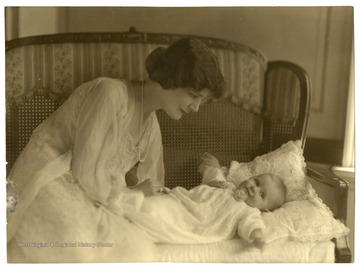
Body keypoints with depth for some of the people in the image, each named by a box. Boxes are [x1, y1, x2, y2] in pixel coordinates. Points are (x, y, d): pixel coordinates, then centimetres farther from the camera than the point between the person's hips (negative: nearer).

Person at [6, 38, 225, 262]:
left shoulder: (151, 126, 5)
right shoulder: (111, 92, -20)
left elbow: (146, 184, 16)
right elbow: (87, 172, -20)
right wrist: (133, 197, -8)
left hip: (86, 200, 7)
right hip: (50, 187, -7)